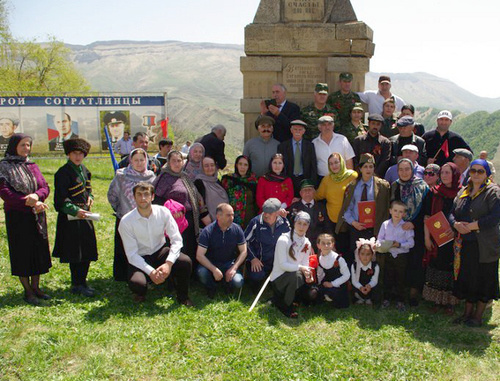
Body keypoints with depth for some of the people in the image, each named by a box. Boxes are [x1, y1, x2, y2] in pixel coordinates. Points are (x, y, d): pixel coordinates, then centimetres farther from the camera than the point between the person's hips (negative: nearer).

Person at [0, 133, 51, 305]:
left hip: (37, 216, 5)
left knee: (38, 251, 8)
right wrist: (27, 202, -24)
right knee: (22, 252, 2)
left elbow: (45, 187, 3)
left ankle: (35, 287, 20)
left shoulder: (32, 166, 10)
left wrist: (36, 196, -19)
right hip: (17, 216, -5)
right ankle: (28, 291, 12)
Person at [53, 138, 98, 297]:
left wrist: (90, 197, 6)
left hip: (85, 215, 8)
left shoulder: (84, 170, 11)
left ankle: (82, 281, 24)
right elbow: (61, 199, -17)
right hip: (70, 218, -8)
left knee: (87, 251, 11)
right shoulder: (63, 172, -13)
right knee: (75, 253, -2)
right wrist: (75, 210, -27)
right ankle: (77, 285, 11)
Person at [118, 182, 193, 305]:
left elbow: (177, 240, -13)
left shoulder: (163, 212, -12)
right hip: (139, 259, -2)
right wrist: (151, 272, -28)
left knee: (185, 262, -26)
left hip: (160, 251, 2)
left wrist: (168, 263, -28)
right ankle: (140, 294, 10)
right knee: (137, 284, -32)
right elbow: (131, 254, -16)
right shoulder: (126, 221, -17)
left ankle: (182, 297, 3)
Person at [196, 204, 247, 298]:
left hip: (229, 263, 2)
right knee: (202, 272, -34)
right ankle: (211, 287, 2)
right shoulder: (207, 231, -18)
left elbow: (243, 251, -4)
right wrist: (214, 269, -31)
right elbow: (199, 255, -21)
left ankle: (227, 283, 14)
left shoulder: (237, 229, -10)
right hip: (211, 263, -1)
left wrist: (233, 268, -16)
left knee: (238, 282, -25)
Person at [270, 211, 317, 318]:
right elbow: (282, 264, -20)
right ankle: (286, 305, -13)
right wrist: (300, 268, -32)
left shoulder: (307, 243, 4)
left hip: (296, 277, 6)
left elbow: (305, 264, 7)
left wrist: (307, 274, -14)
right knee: (295, 275, -36)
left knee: (312, 294, -15)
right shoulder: (284, 240, -15)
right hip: (279, 278, -6)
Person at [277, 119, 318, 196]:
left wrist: (312, 183, -3)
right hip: (289, 181, -1)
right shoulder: (283, 146, 5)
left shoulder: (310, 146, 9)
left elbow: (314, 166, 6)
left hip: (305, 181, 1)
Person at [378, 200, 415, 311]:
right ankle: (387, 299, 26)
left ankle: (400, 301, 21)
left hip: (402, 256, -2)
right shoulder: (385, 224, -1)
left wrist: (399, 245, -22)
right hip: (389, 255, 2)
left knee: (401, 279, 8)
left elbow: (411, 243, -9)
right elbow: (379, 239, 1)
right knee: (388, 277, 11)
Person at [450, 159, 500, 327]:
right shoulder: (463, 192, 14)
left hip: (485, 246, -6)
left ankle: (478, 316, 15)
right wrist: (456, 224, -11)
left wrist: (471, 226, -19)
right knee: (467, 278, 11)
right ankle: (468, 312, 25)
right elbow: (452, 213, 10)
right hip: (466, 244, 6)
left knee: (483, 280, 2)